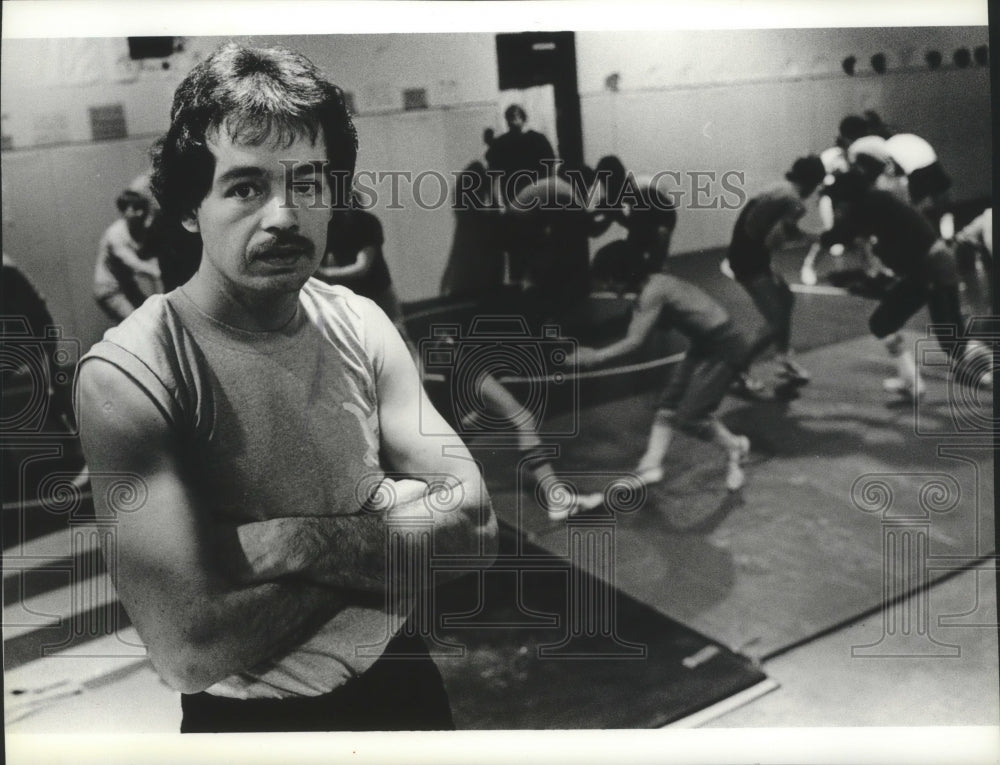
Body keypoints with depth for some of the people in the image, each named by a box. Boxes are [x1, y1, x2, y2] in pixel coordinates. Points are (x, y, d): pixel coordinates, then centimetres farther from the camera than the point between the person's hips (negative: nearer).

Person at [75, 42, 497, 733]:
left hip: (402, 677, 5)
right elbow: (188, 649, -29)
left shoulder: (360, 323, -7)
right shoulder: (127, 372, -23)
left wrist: (289, 542, -26)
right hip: (252, 715, -4)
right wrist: (386, 531, -20)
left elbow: (475, 524, -14)